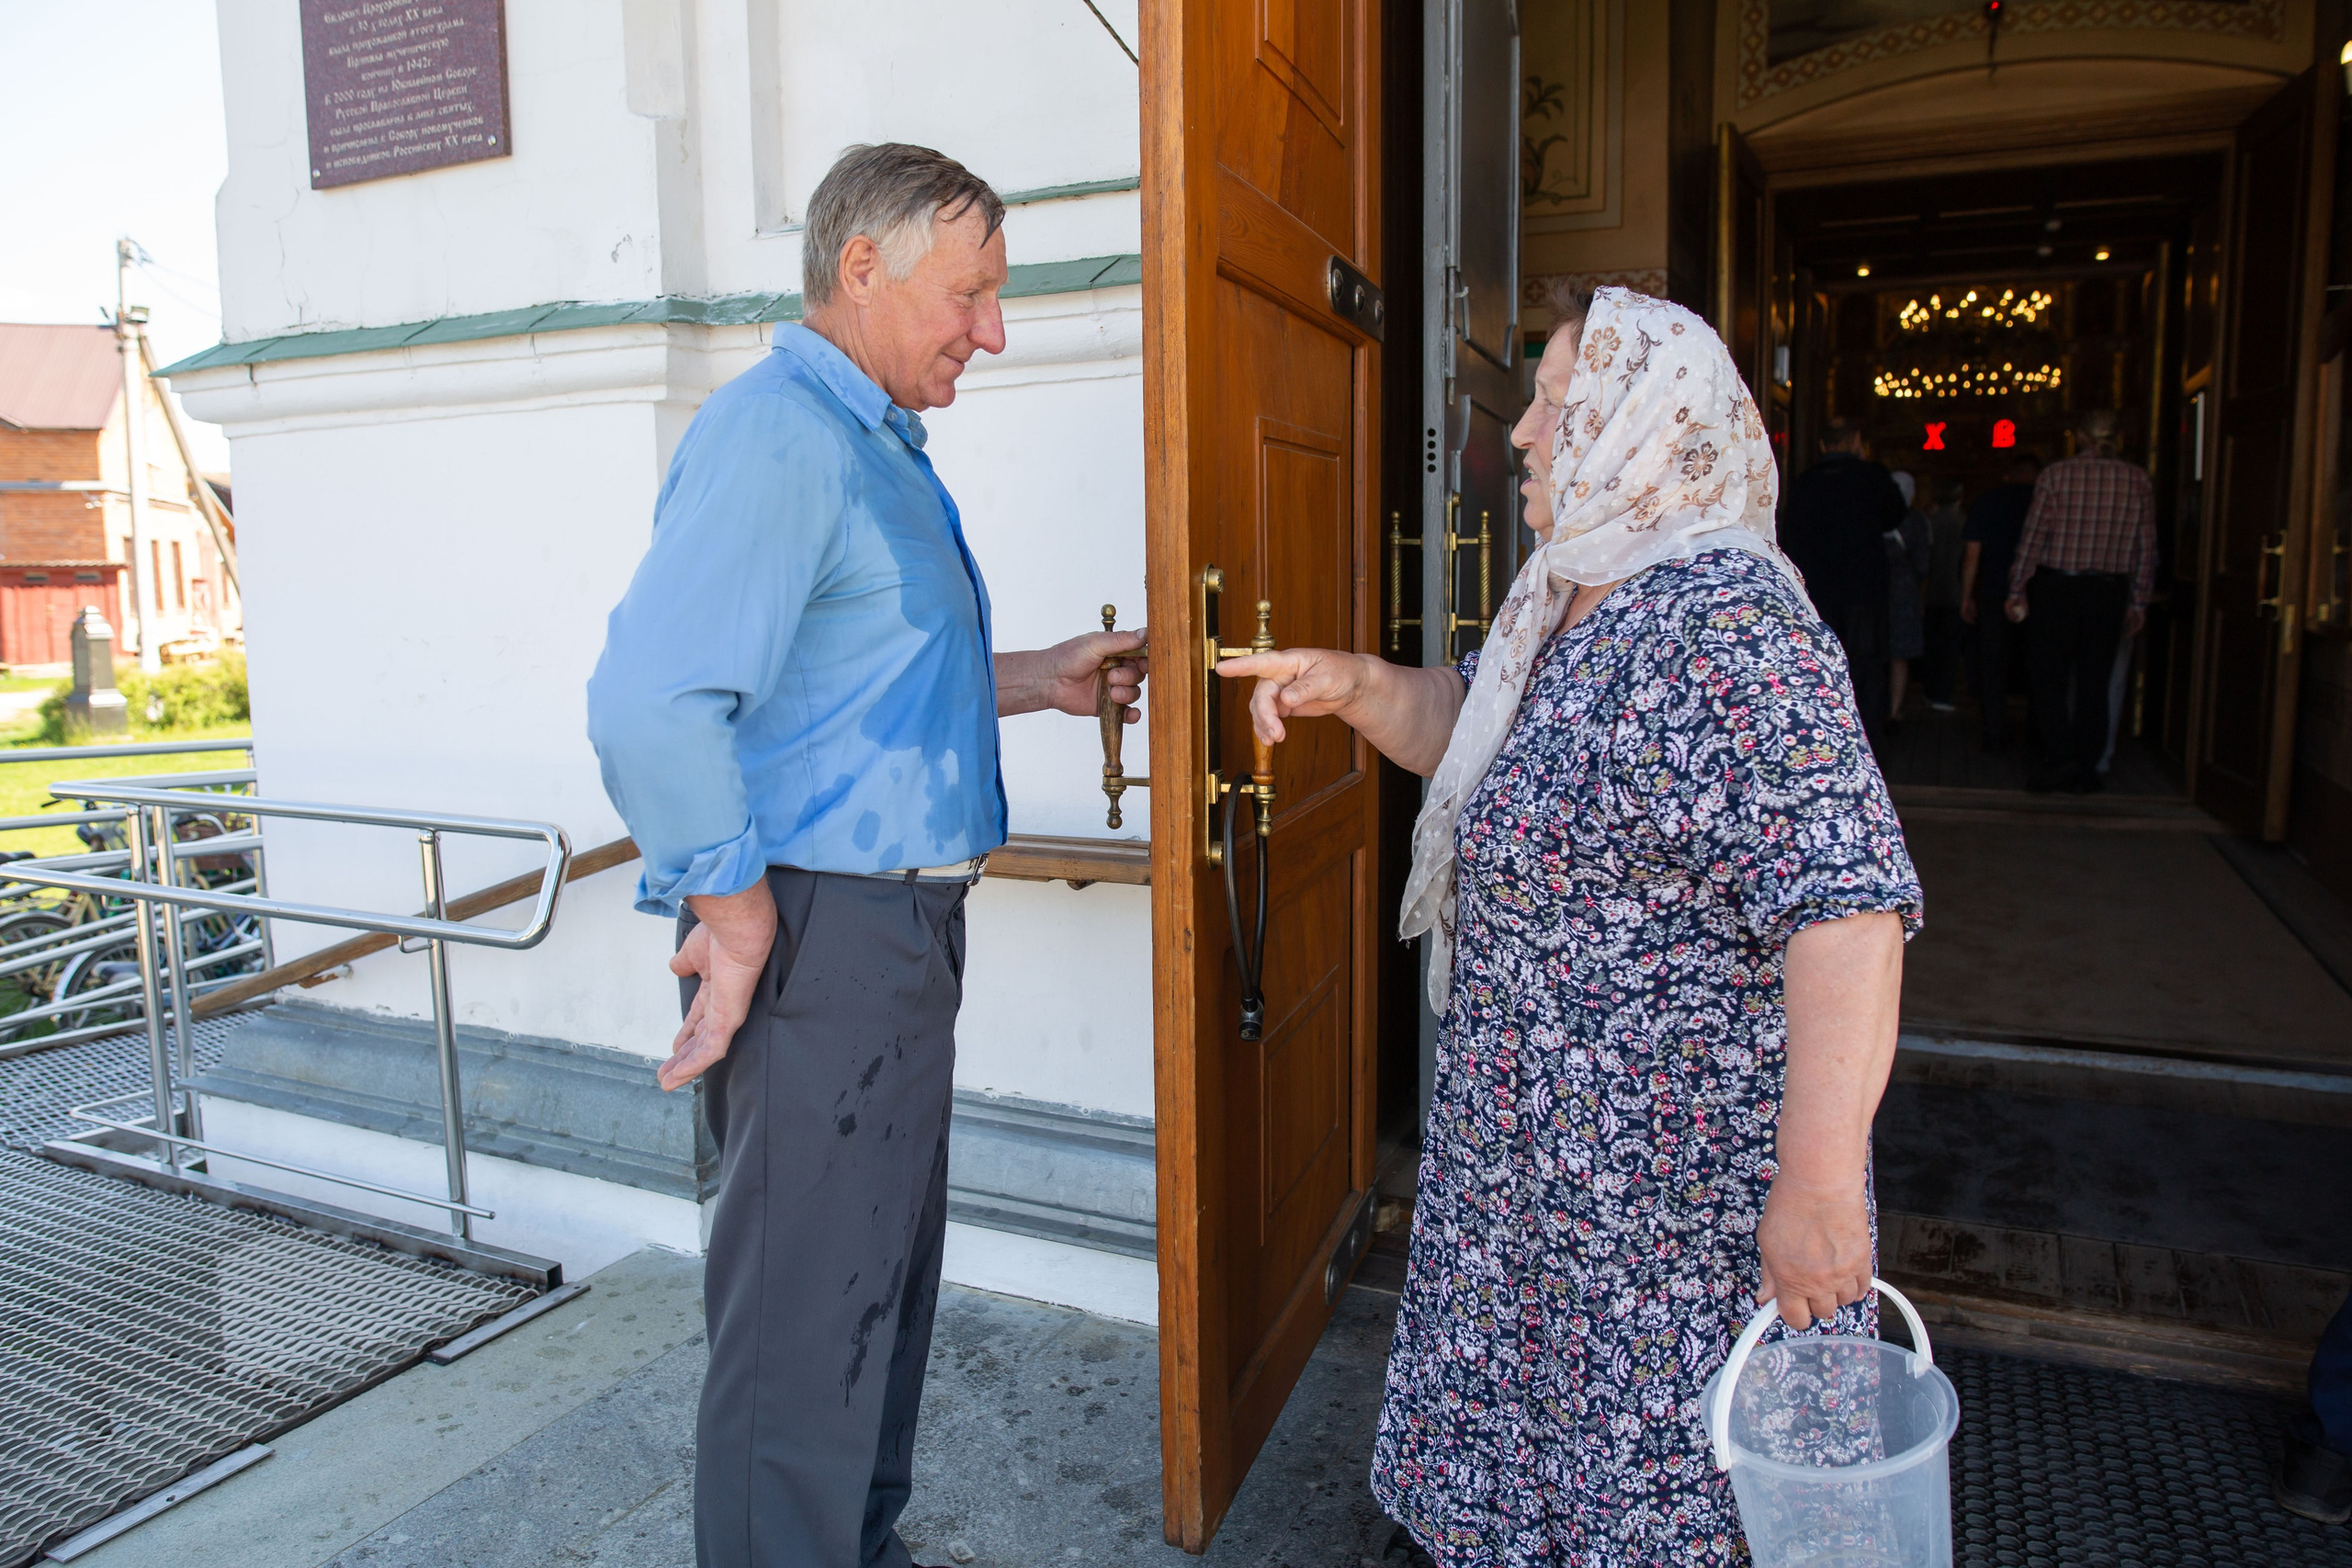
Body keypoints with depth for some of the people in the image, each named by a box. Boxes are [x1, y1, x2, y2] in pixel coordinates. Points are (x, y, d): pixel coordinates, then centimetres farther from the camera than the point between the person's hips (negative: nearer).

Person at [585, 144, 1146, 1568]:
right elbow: (650, 706, -27)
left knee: (889, 1279, 22)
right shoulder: (780, 436, -16)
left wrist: (1027, 680, 14)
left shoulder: (880, 449, 17)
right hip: (821, 931, -10)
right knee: (807, 1323, 3)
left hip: (900, 929, 11)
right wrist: (738, 927, -20)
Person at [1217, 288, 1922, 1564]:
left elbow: (1847, 905, -31)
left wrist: (1821, 1182, -29)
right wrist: (1357, 687, 0)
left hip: (1678, 1176, -9)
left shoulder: (1721, 629, -26)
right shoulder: (1574, 603, 5)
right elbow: (1474, 733, 19)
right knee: (1542, 1436, 26)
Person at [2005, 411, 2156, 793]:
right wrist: (2139, 601, 12)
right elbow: (2146, 546, 5)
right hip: (2110, 592, 3)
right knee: (2094, 682, 9)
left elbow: (2033, 536, -6)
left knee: (2049, 676, 5)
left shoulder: (2057, 475, -5)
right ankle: (2086, 769, 12)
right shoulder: (2138, 481, 3)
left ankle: (2060, 758, -7)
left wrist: (2018, 590, 0)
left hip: (2057, 589, -3)